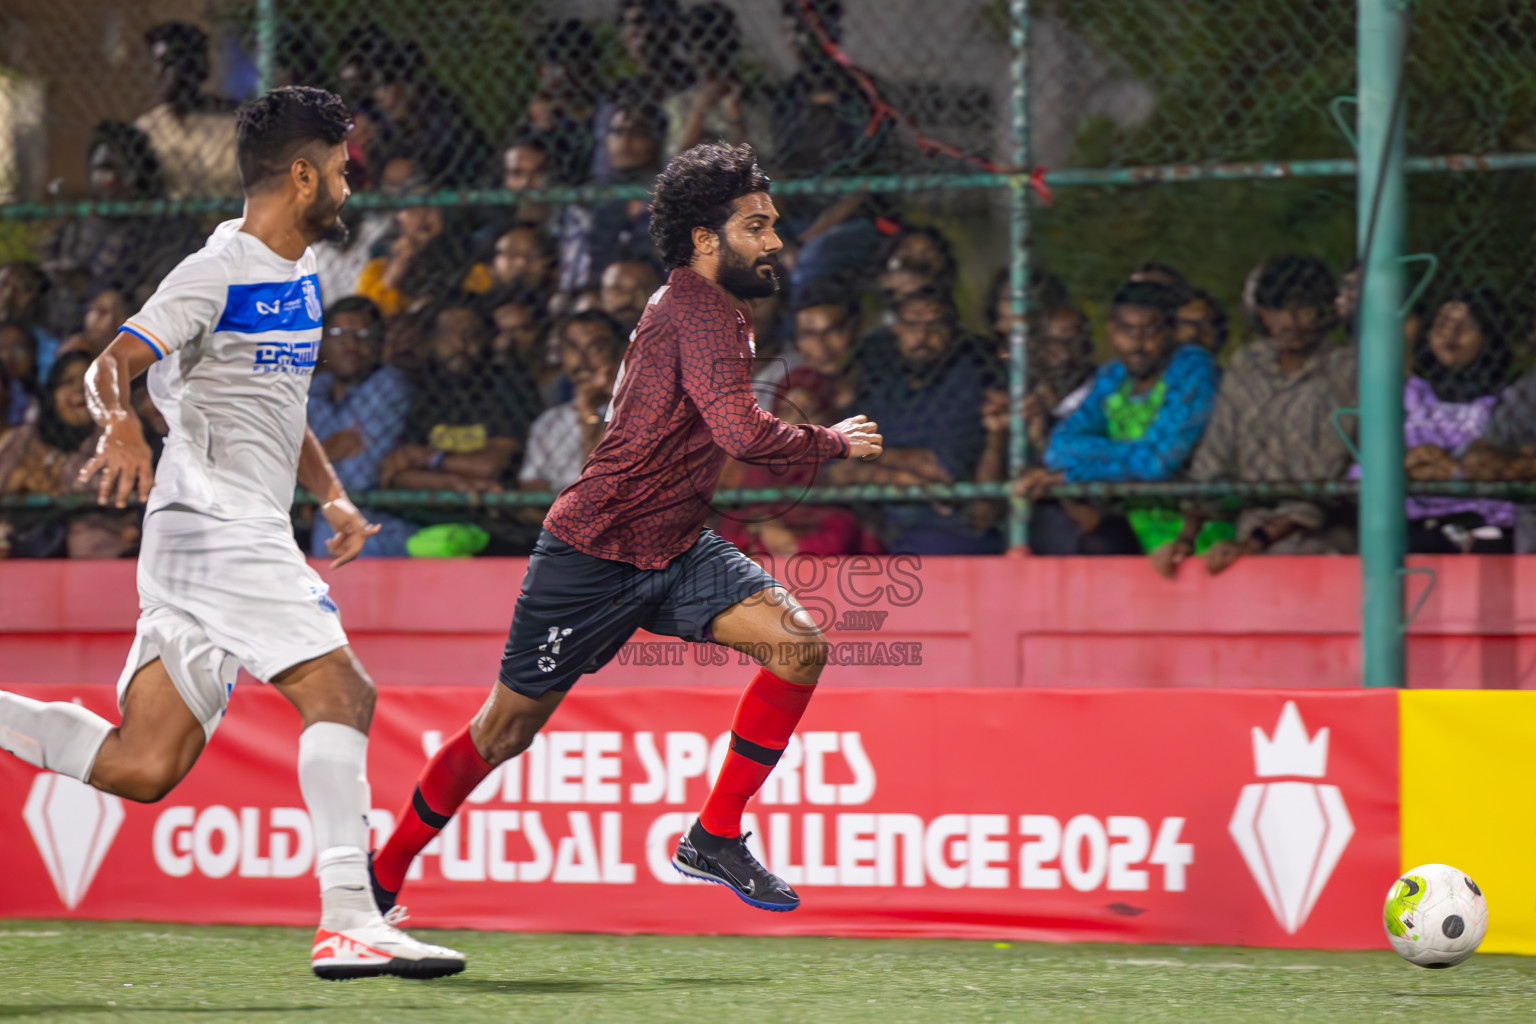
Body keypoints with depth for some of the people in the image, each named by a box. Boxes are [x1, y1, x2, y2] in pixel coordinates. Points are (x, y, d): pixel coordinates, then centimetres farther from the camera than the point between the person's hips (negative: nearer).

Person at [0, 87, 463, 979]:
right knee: (341, 693, -16)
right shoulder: (220, 273, -9)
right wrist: (121, 425, -39)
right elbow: (110, 366, -17)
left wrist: (333, 498, 20)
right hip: (216, 526, -9)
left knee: (143, 768, 0)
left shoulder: (303, 272, 19)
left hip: (247, 531, 9)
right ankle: (349, 923, -20)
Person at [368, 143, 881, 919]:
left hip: (673, 550, 8)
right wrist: (834, 444, -18)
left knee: (798, 644, -13)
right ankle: (381, 876, 22)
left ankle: (714, 839, -7)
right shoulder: (696, 309, -20)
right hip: (593, 554, -8)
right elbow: (741, 431, -33)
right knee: (506, 730, 3)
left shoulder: (711, 307, 11)